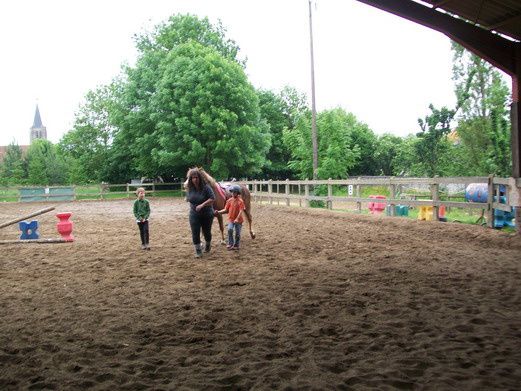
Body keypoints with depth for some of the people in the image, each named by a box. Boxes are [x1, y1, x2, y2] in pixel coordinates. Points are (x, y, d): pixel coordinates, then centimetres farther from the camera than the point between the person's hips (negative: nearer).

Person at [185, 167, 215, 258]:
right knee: (195, 233, -2)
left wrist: (202, 205, -32)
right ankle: (198, 252, 10)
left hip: (207, 214, -3)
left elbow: (212, 199, -24)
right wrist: (193, 206, 11)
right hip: (194, 215, 3)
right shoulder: (189, 188, -4)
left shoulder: (206, 187, -18)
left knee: (207, 232, 12)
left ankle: (208, 245, 42)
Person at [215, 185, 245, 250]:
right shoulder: (229, 201, 2)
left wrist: (237, 219, -29)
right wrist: (218, 212, -8)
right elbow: (226, 210, 6)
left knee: (237, 233, 5)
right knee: (230, 229, -20)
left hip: (238, 220, -2)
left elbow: (241, 211, -17)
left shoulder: (240, 201, -9)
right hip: (231, 219, 2)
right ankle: (230, 244, -9)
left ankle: (236, 245, 21)